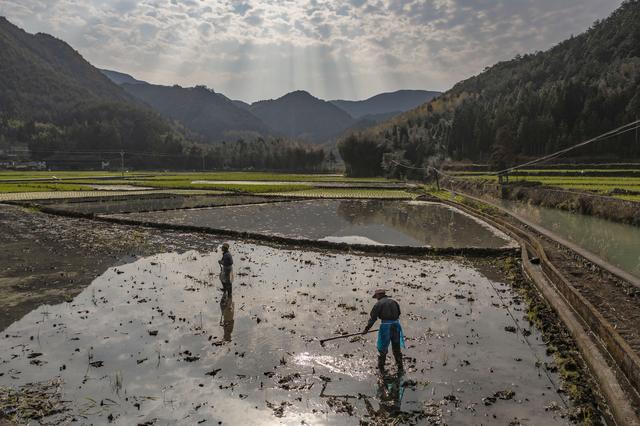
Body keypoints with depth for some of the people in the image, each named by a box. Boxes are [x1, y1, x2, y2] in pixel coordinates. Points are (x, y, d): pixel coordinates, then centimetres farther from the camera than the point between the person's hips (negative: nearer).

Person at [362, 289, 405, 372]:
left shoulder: (378, 304, -4)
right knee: (396, 347, 18)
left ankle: (381, 366, 22)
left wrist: (366, 329, -2)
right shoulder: (393, 301, 13)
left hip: (385, 326, -5)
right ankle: (400, 366, 24)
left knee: (382, 347, 12)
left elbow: (373, 318, -7)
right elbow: (398, 314, 21)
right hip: (396, 325, 5)